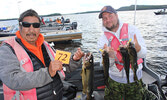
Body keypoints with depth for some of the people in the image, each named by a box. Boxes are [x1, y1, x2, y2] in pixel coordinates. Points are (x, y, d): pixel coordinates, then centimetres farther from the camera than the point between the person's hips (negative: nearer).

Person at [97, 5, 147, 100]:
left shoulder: (131, 29, -5)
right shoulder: (102, 40, -6)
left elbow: (143, 54, -12)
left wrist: (137, 48, -35)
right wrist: (110, 56, -33)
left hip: (135, 78, 1)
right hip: (115, 80, 0)